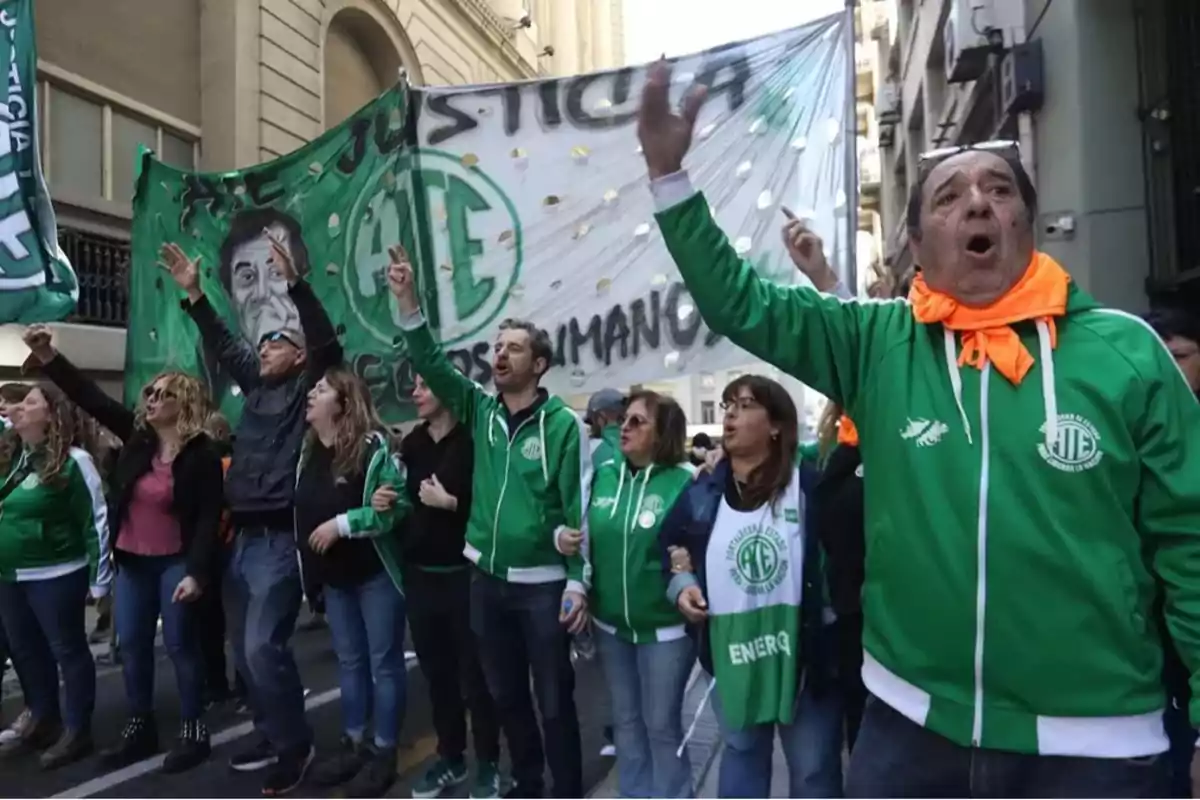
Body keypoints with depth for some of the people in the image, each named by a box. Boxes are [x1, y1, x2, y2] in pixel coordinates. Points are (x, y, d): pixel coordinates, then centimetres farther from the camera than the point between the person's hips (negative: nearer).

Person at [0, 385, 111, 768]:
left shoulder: (72, 461, -13)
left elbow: (97, 519, -14)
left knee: (68, 650, 4)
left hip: (55, 576, -8)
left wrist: (100, 579, -15)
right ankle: (43, 722, 34)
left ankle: (77, 731, 16)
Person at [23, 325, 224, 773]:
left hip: (175, 563, -6)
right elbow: (91, 398, 0)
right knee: (131, 645, 14)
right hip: (132, 561, 6)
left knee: (180, 645, 3)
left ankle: (193, 732, 17)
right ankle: (140, 728, 30)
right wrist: (47, 357, -9)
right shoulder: (138, 435, 1)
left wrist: (196, 573, -19)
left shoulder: (202, 455, -13)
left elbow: (209, 517, -15)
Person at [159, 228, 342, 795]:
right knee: (246, 650, 14)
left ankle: (295, 745, 7)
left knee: (263, 646, -11)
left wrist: (293, 283, -25)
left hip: (281, 538, -8)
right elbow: (223, 346, 23)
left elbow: (326, 341, -19)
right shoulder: (257, 387, 16)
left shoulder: (307, 389, -4)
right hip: (244, 536, 9)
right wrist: (193, 294, 18)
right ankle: (271, 737, 29)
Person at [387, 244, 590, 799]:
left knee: (553, 701, 7)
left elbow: (580, 507, -11)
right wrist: (407, 300, -17)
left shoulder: (563, 425, -10)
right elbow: (430, 363, -4)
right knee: (506, 695, 19)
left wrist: (578, 582, -15)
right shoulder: (480, 411, 4)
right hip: (487, 579, 5)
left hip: (544, 584, -5)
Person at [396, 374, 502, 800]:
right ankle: (450, 756, 29)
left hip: (463, 573, -6)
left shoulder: (472, 441, -9)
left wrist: (450, 502, -19)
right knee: (436, 670, 14)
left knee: (474, 671, 3)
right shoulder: (411, 443, 11)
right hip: (421, 574, 6)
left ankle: (488, 763, 19)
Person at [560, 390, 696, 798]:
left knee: (662, 724, 10)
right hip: (611, 624, 5)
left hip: (664, 627, -5)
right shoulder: (603, 473, 1)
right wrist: (565, 536, -9)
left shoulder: (685, 481, -14)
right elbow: (586, 531, 11)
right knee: (626, 718, 20)